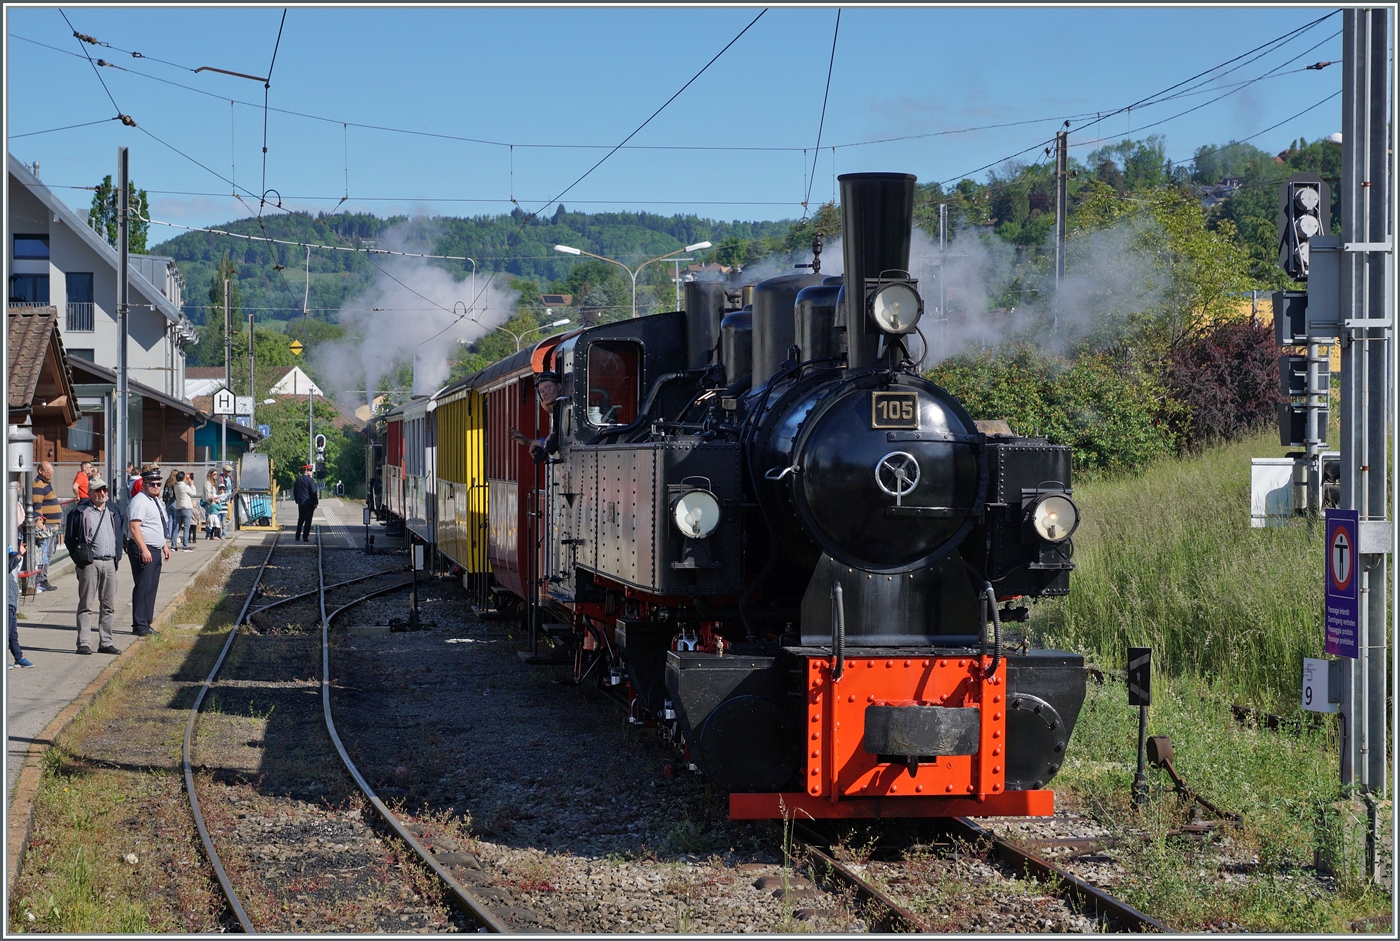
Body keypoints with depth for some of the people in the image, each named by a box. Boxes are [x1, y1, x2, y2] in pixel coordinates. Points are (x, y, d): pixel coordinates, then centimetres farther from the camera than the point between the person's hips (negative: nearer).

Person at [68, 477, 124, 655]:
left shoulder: (114, 511, 14)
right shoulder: (80, 512, -1)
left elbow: (121, 533, 22)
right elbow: (70, 538, 2)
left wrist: (118, 556, 12)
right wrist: (79, 558, -4)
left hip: (110, 563, 5)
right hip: (90, 563, -5)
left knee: (109, 606, 8)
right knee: (86, 605, -3)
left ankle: (105, 642, 14)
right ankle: (84, 643, -2)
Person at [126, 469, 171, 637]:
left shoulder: (157, 501, 17)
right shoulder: (140, 501, -14)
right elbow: (134, 527, -21)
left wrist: (165, 545, 23)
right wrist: (144, 550, -25)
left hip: (155, 550, 10)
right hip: (143, 550, -10)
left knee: (152, 587, 10)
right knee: (143, 587, -10)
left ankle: (146, 624, 15)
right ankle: (139, 626, -8)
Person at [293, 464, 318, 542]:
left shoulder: (298, 479, 6)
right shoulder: (310, 480, -13)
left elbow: (295, 491, 11)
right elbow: (314, 492, -13)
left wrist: (297, 500, 20)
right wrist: (315, 502, -5)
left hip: (300, 503, 6)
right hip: (309, 503, -6)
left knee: (300, 520, 15)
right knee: (308, 520, 0)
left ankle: (298, 536, 17)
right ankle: (305, 537, -2)